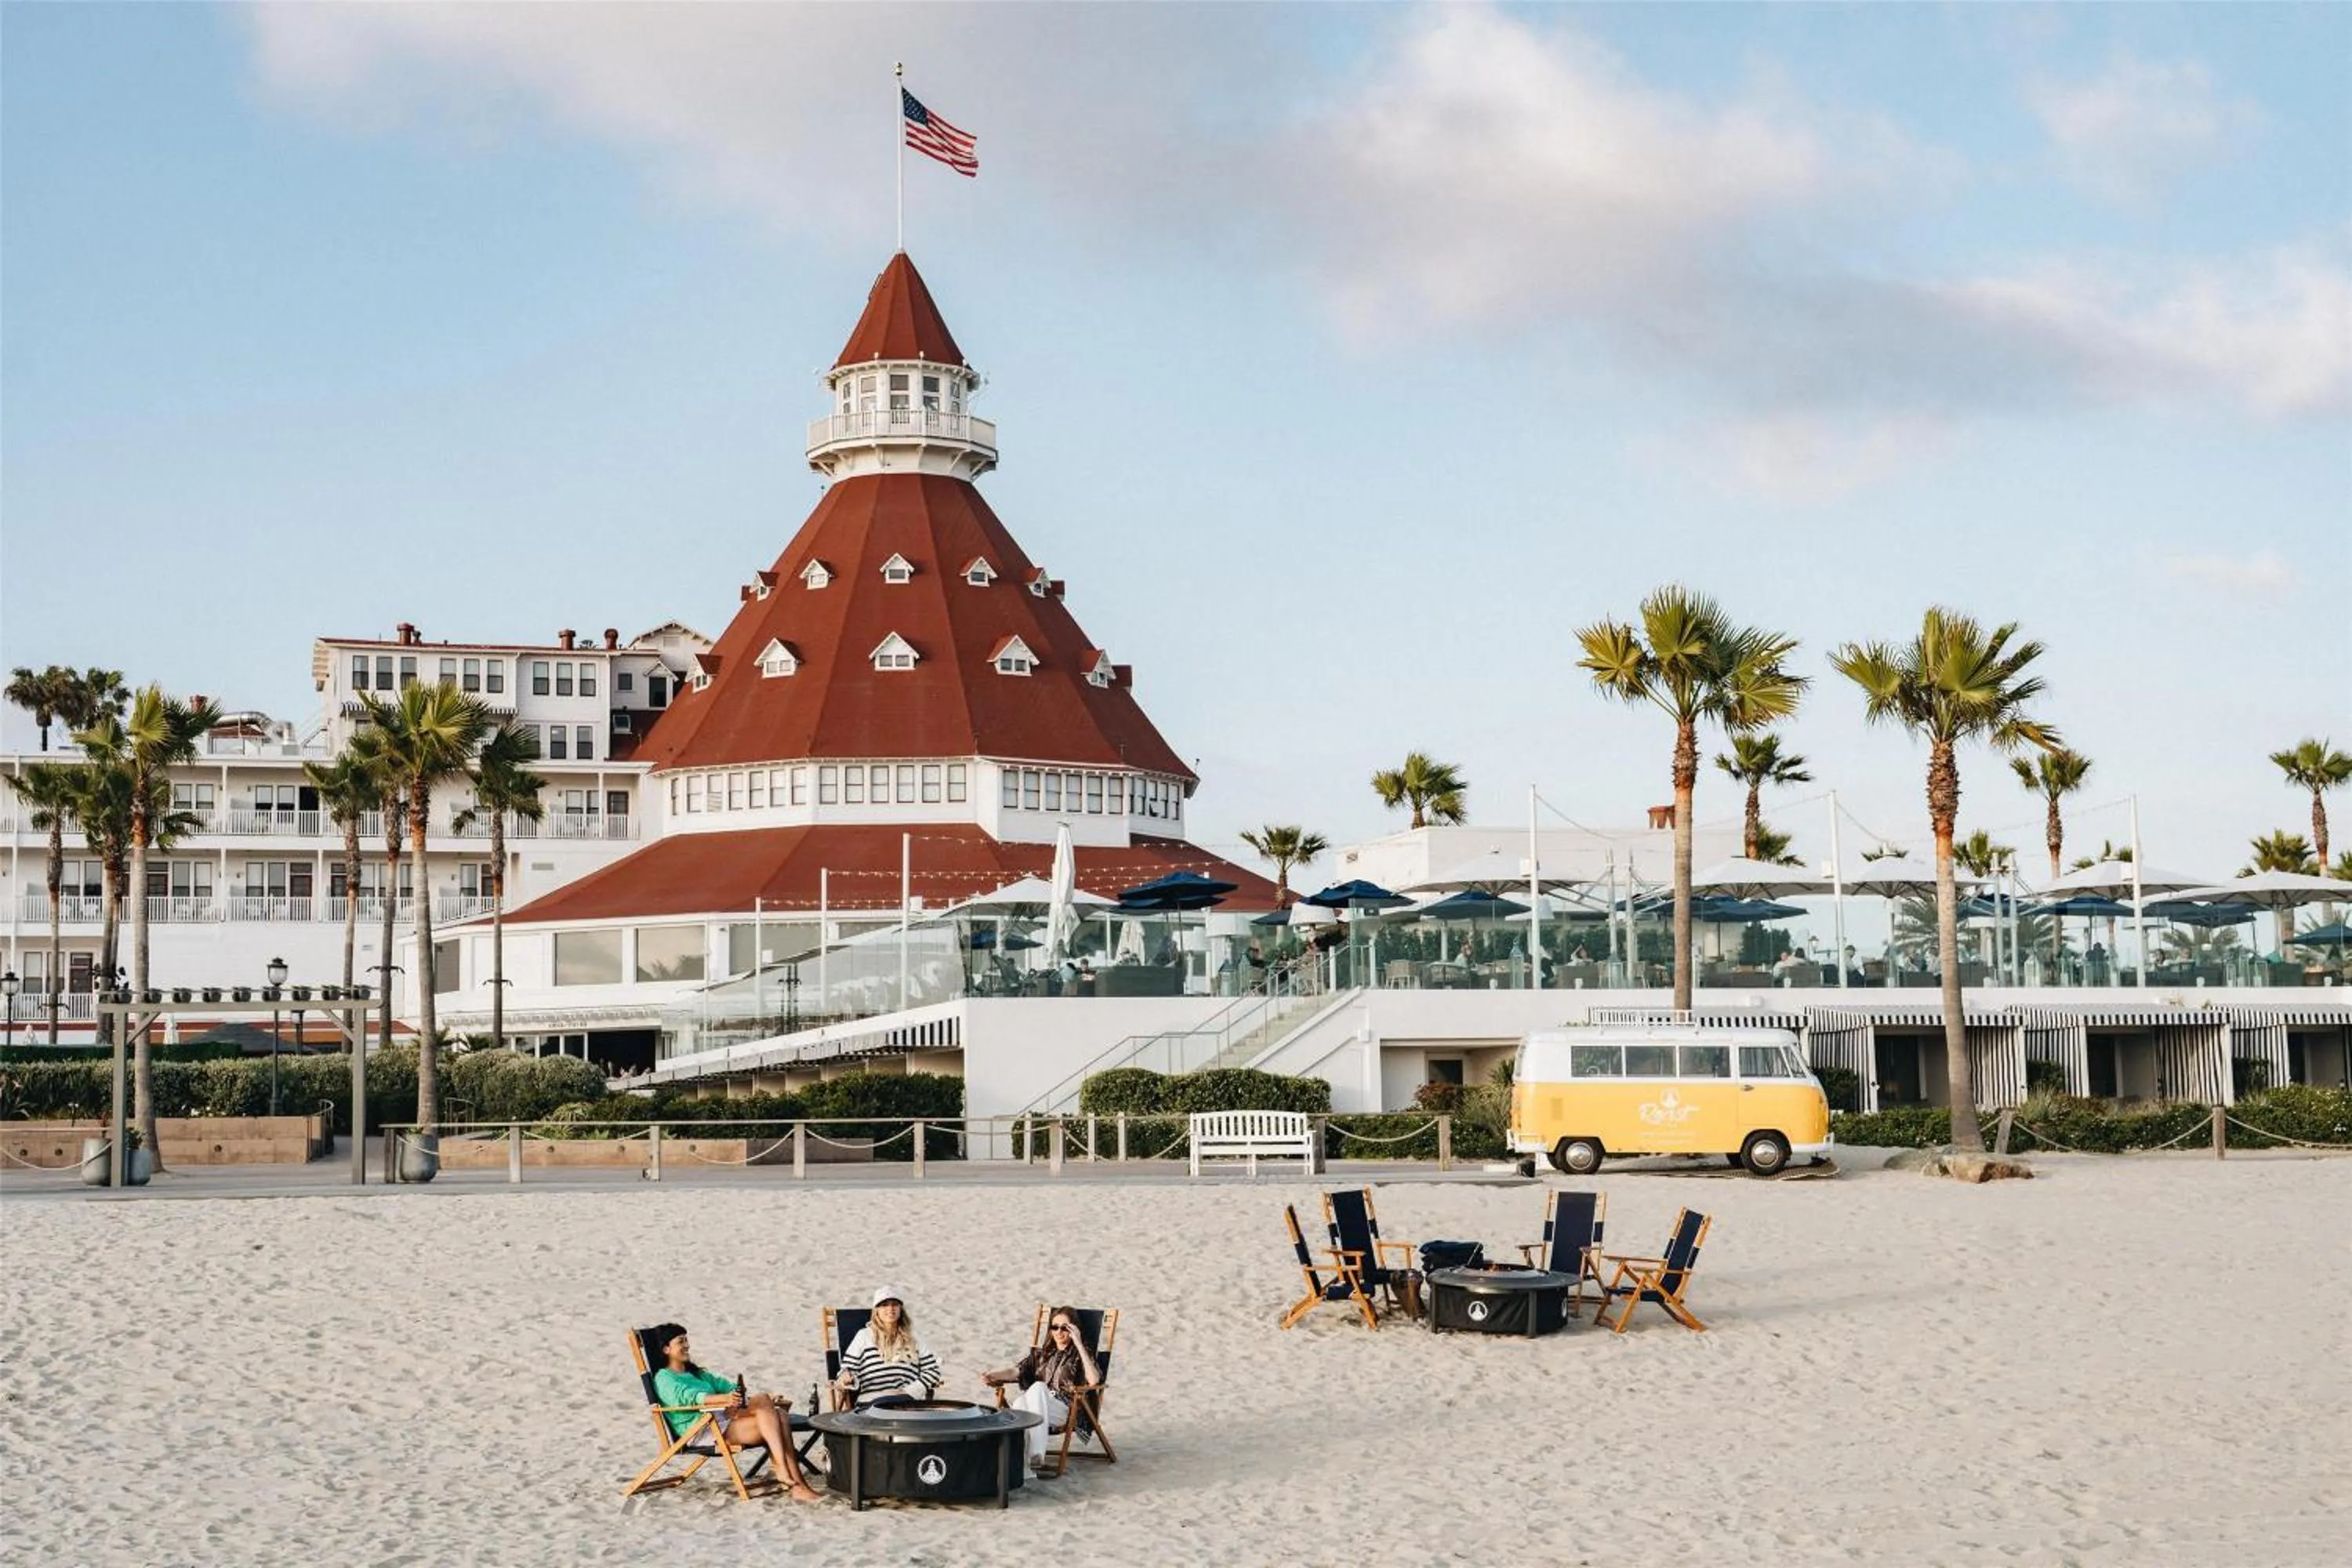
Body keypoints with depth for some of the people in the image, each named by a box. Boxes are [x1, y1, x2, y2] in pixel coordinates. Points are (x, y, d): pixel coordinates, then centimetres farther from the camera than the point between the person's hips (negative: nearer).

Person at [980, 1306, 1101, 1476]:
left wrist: (1079, 1345, -7)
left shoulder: (1079, 1355, 15)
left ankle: (1037, 1458, -45)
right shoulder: (1040, 1353, 27)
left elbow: (1094, 1380, -6)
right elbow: (1016, 1371, 11)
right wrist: (993, 1376, -9)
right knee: (1020, 1401, -35)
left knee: (1037, 1387, -36)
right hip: (1036, 1405, 3)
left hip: (1063, 1410, -3)